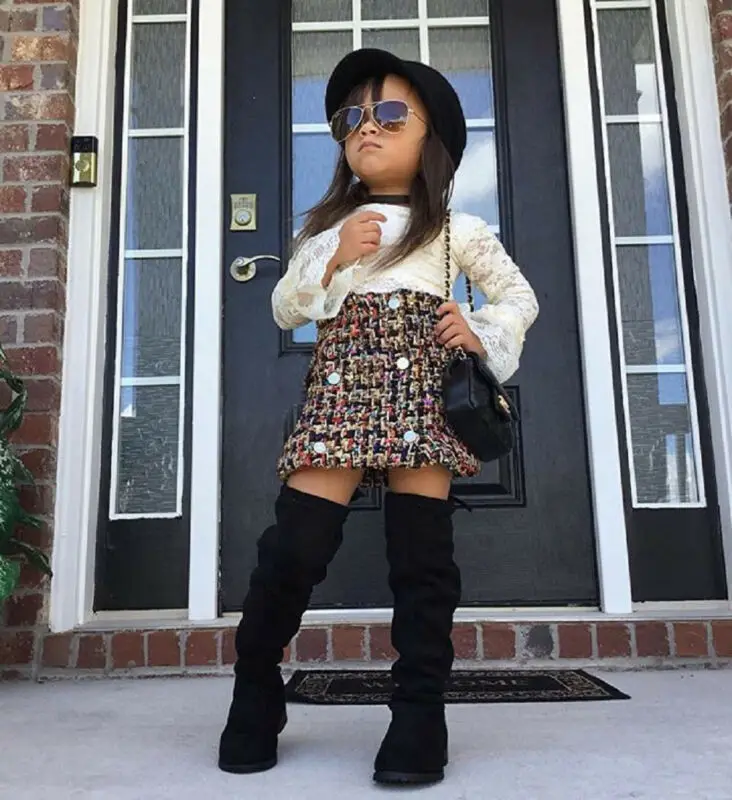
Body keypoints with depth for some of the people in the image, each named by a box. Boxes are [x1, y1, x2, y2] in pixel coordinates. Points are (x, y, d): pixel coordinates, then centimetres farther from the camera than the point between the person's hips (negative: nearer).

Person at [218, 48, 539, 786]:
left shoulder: (456, 229, 14)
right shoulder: (326, 227, 20)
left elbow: (519, 297, 18)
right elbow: (284, 310, 13)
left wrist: (482, 331, -3)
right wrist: (333, 261, -3)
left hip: (420, 400, -1)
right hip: (339, 400, 1)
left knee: (421, 559, -2)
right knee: (292, 549, -5)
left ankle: (418, 719, 10)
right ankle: (255, 700, 15)